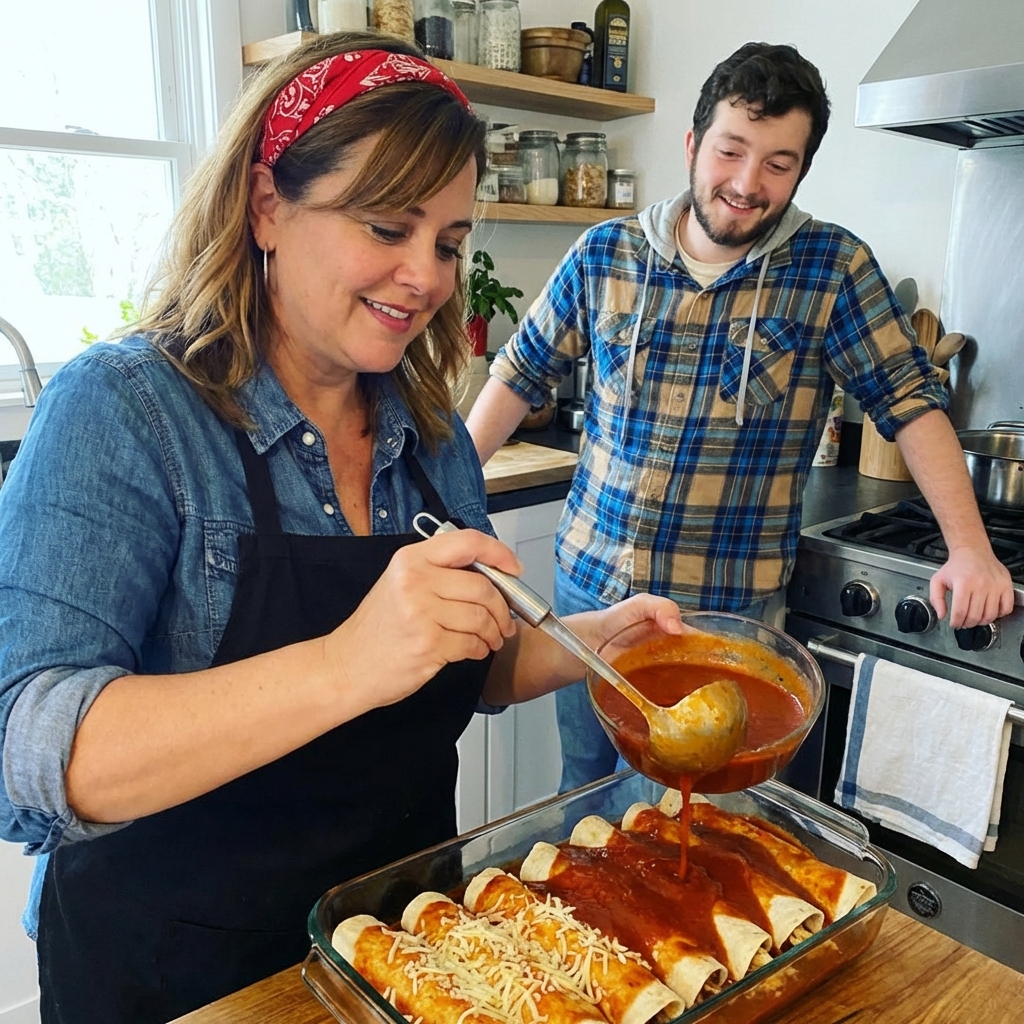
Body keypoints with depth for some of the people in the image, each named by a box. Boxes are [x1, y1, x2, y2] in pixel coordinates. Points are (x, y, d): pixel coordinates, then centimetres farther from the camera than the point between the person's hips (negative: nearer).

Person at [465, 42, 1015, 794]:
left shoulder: (833, 267, -6)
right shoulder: (604, 255, -1)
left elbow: (909, 399, -4)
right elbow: (522, 373, 6)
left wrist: (970, 547, -11)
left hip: (733, 609, -2)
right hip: (590, 585, 2)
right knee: (587, 790, 19)